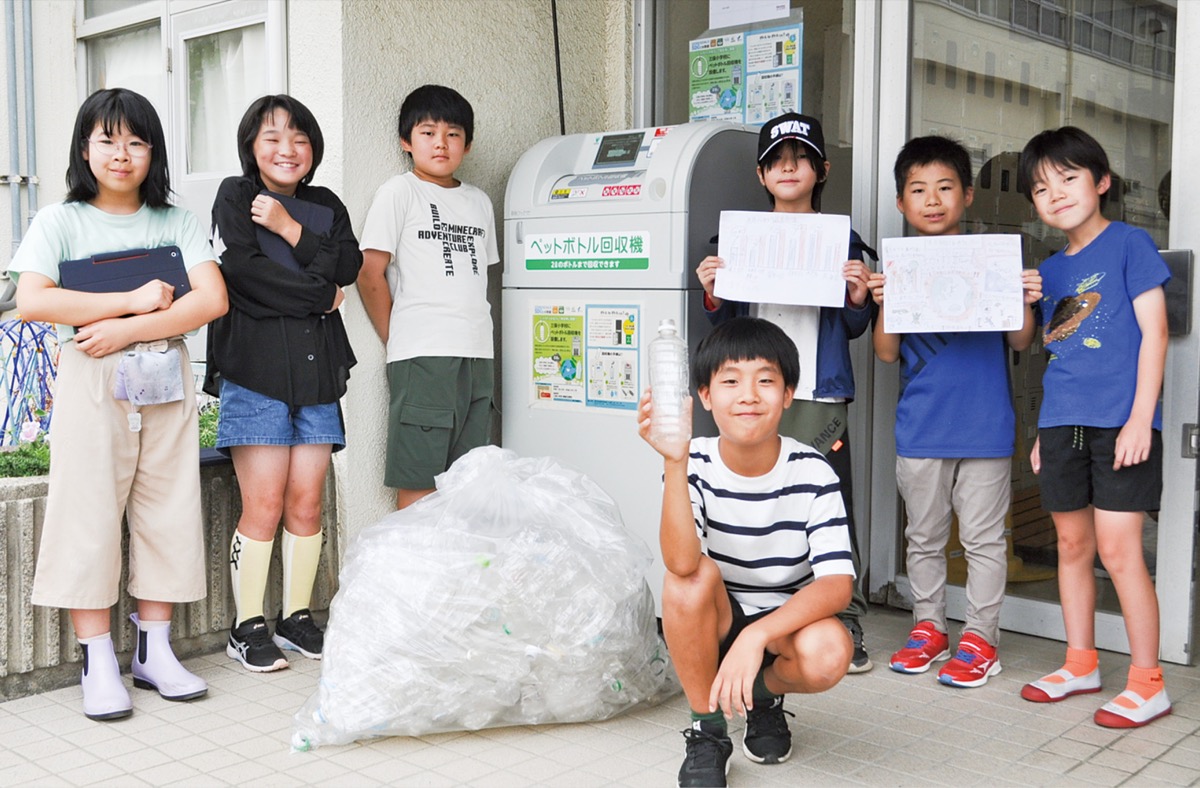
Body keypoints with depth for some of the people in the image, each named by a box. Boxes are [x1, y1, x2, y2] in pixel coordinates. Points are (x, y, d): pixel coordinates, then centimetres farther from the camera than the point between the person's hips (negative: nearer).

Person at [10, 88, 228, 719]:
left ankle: (154, 651, 14)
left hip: (166, 382, 2)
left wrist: (126, 330, -14)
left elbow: (212, 299, -5)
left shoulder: (176, 222, 9)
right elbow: (32, 301, -11)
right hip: (91, 383, -2)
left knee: (167, 513, 3)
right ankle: (99, 664, 4)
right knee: (90, 514, -4)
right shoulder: (61, 222, 5)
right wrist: (133, 300, -14)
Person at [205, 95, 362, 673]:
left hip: (317, 370, 4)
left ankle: (296, 617, 17)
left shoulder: (325, 206, 18)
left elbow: (348, 267, 1)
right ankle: (247, 628, 6)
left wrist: (290, 229, -8)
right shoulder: (235, 196, 6)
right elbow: (241, 272, -10)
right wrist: (318, 296, -5)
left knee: (306, 502, 4)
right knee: (263, 505, -6)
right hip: (255, 368, -4)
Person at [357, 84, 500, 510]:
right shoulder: (399, 193, 0)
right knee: (419, 484, -4)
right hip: (422, 357, -6)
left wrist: (477, 338, 12)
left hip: (477, 355, 6)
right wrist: (397, 341, -2)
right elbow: (369, 273, -4)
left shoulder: (479, 202, 17)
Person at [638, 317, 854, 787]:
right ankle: (708, 732, -11)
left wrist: (756, 636, -38)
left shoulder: (812, 473, -17)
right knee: (694, 575, -31)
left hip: (786, 625, 0)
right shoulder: (693, 464, -17)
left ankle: (766, 696, 5)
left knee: (828, 653, -33)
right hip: (709, 628, 0)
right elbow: (682, 563, -34)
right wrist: (675, 462, -44)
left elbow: (837, 584, -25)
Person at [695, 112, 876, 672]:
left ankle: (846, 625, 8)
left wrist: (858, 297, -11)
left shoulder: (841, 239, 8)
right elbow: (727, 320, 13)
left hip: (820, 394, -2)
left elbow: (853, 328, 10)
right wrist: (711, 293, -6)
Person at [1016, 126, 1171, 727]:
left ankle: (1147, 683, 5)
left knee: (1117, 549, -7)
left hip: (1119, 422, -6)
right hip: (1062, 423, 6)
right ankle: (1081, 663, 25)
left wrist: (1140, 418, -14)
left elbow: (1153, 332, -7)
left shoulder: (1129, 244, -2)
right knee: (1072, 545, 12)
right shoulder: (1051, 269, 15)